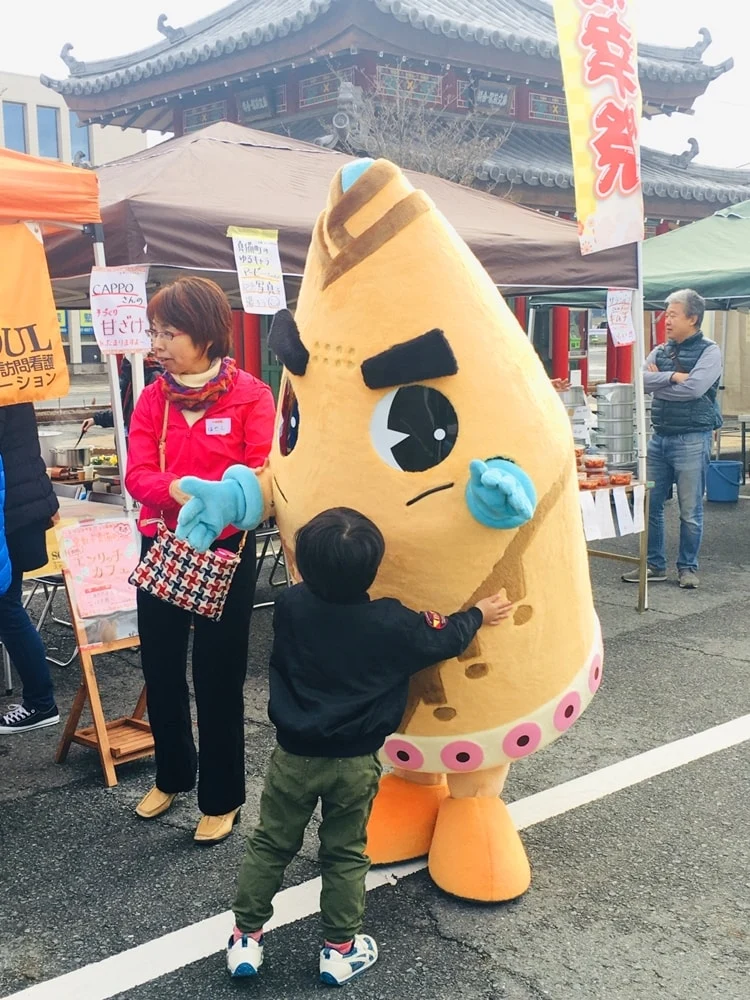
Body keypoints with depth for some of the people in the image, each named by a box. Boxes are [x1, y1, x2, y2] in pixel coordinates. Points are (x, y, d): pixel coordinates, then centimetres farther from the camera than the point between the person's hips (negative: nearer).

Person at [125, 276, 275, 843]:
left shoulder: (250, 395, -9)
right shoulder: (153, 399, 3)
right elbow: (137, 475, -8)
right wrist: (178, 491, -28)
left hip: (225, 551, -4)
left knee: (219, 678, 5)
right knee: (161, 671, 15)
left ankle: (222, 798, 22)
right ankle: (172, 775, 38)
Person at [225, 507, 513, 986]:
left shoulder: (291, 606, -10)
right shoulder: (391, 622, -15)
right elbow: (443, 640, 0)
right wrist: (480, 614, 19)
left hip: (294, 755, 2)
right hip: (355, 763, -1)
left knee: (270, 845, 16)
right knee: (345, 855, 14)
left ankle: (246, 938, 23)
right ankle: (341, 949, 25)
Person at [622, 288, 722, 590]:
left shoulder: (709, 351, -4)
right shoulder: (660, 351, 12)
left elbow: (694, 388, -18)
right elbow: (642, 380, -4)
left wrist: (659, 380, -6)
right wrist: (673, 377, -16)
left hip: (692, 439, -5)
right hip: (660, 437, 6)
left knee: (690, 510, 3)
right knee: (650, 504, 7)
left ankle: (687, 568, 16)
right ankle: (655, 565, 19)